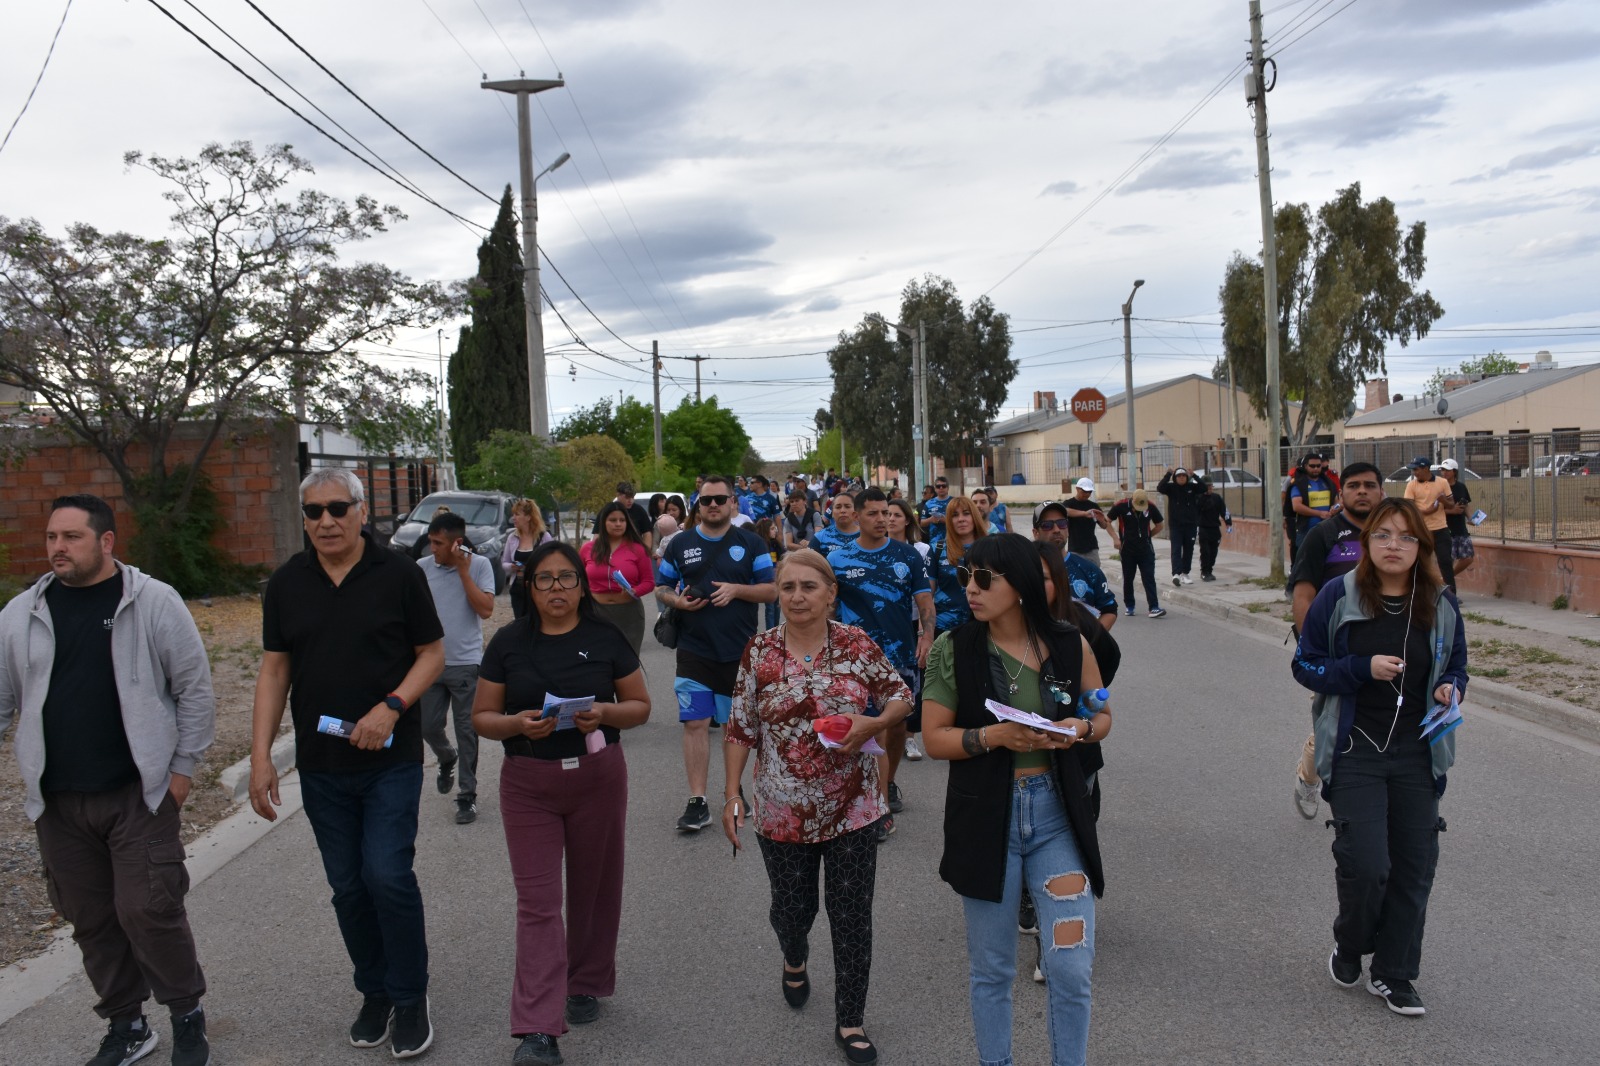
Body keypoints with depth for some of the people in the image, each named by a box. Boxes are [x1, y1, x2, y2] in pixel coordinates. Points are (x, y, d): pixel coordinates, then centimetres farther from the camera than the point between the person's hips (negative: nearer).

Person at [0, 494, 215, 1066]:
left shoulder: (154, 603, -6)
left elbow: (195, 689, -3)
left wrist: (183, 766, -5)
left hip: (140, 794, -4)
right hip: (58, 803, 4)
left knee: (148, 911, -6)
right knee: (91, 920, 12)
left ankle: (187, 1015, 17)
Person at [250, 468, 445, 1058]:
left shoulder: (398, 575, -6)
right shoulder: (286, 584, 3)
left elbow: (432, 654, -1)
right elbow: (274, 670, 6)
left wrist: (392, 706, -17)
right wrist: (261, 756, -1)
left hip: (391, 760, -3)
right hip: (321, 765, 4)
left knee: (388, 875, -9)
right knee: (347, 886, 10)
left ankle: (410, 998, 10)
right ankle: (375, 994, 27)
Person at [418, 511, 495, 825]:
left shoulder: (479, 565, -6)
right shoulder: (422, 567, 2)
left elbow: (485, 609, -15)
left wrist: (463, 570, -17)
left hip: (466, 662, -3)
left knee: (466, 731, 2)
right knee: (428, 726, 9)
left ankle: (467, 796, 12)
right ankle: (447, 758, 42)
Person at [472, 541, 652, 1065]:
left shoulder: (606, 638, -1)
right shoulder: (509, 642, -1)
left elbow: (640, 706, 3)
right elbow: (482, 716, 2)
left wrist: (604, 713, -18)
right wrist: (518, 723, -19)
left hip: (598, 779, 1)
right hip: (528, 785, 0)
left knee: (592, 889, 14)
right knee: (537, 900, -5)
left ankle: (586, 985, 37)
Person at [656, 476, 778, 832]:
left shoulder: (751, 543, 3)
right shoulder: (680, 544, 7)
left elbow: (771, 590, 1)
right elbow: (661, 588, 13)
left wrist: (736, 590, -15)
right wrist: (678, 600, -9)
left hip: (740, 650, 0)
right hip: (694, 651, 1)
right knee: (695, 723, -5)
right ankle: (697, 802, -1)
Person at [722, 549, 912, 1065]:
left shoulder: (857, 645, -6)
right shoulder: (760, 651, -5)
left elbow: (901, 696, 3)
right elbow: (741, 729, -1)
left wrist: (872, 725, -17)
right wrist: (732, 796, -5)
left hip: (852, 808, 0)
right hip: (784, 811, 1)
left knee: (852, 916, 5)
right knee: (791, 908, 16)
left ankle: (850, 1021, 22)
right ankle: (795, 962, 51)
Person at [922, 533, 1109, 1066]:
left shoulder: (1069, 643, -3)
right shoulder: (953, 650, -7)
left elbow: (1103, 715, 9)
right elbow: (934, 737, -5)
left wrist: (1080, 729, -13)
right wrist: (995, 735, -21)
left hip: (1057, 814, 1)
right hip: (985, 819, 0)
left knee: (1071, 967, -1)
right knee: (991, 970, 12)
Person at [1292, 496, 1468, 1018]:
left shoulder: (1441, 604, 3)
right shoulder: (1338, 596, -6)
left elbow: (1456, 667, 16)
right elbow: (1305, 665, -2)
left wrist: (1451, 689, -7)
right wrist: (1363, 668, -17)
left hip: (1417, 755, 4)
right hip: (1355, 753, -3)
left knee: (1414, 865, 6)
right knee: (1366, 865, -10)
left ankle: (1393, 973, 24)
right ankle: (1349, 945, 23)